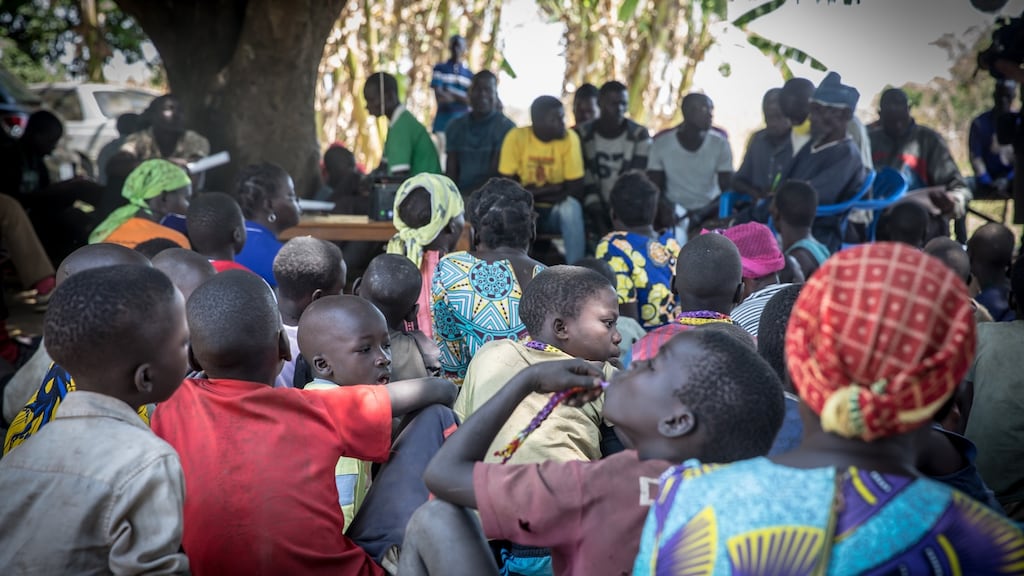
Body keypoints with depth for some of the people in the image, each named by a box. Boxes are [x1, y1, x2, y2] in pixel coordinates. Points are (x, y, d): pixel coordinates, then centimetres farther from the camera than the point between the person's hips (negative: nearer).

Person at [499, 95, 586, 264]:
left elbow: (576, 191, -12)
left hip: (557, 212, 0)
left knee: (571, 205, -32)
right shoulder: (516, 137, -13)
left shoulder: (569, 138, -12)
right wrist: (552, 188, -19)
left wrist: (533, 192, -17)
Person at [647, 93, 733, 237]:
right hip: (675, 212, -1)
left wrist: (701, 213, -21)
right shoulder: (662, 143, -4)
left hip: (709, 211, 1)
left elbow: (727, 188, -4)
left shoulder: (720, 144, -3)